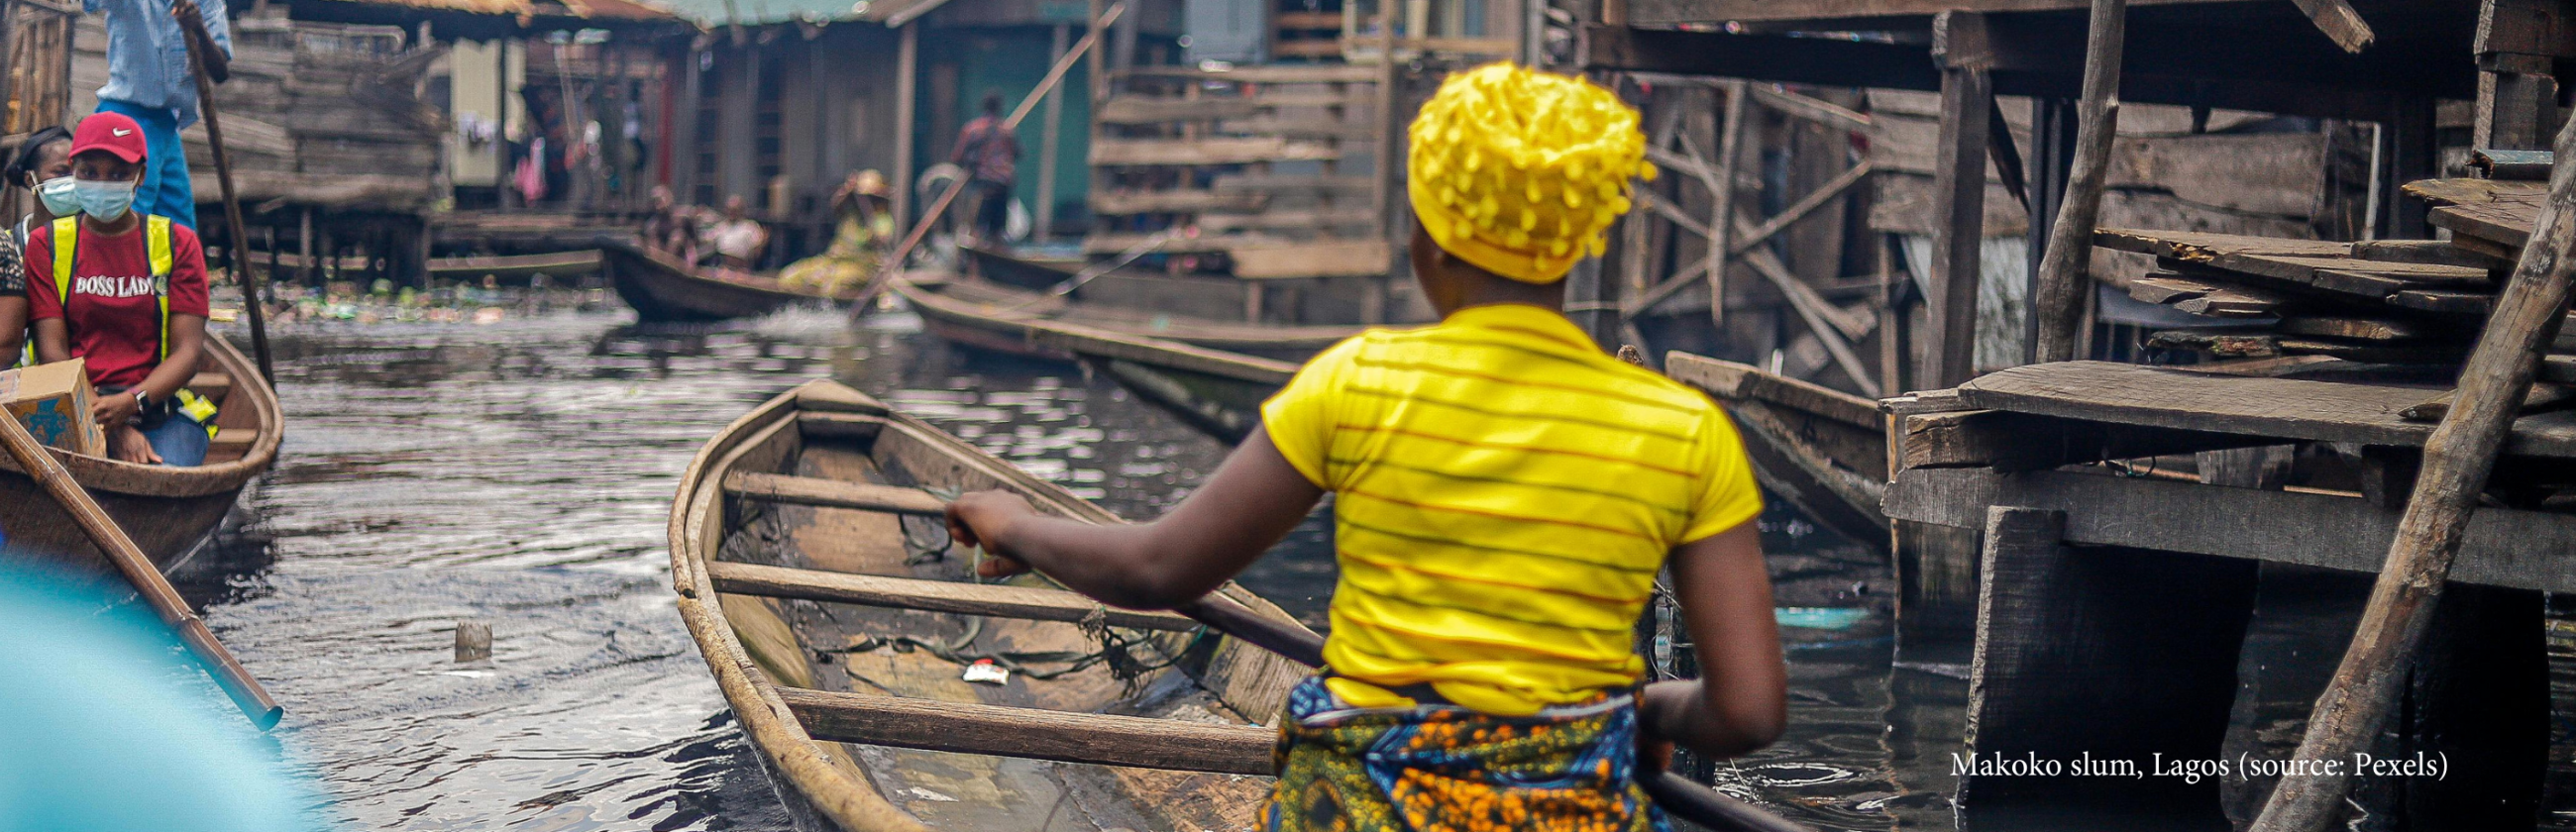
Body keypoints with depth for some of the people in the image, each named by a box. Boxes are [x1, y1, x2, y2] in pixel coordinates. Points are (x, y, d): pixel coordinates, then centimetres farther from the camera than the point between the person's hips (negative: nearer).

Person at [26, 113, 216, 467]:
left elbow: (188, 350, 2)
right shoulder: (46, 244, 11)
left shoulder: (178, 242, 11)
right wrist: (112, 428, -16)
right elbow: (52, 351, 1)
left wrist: (131, 402, -20)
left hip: (159, 404, 0)